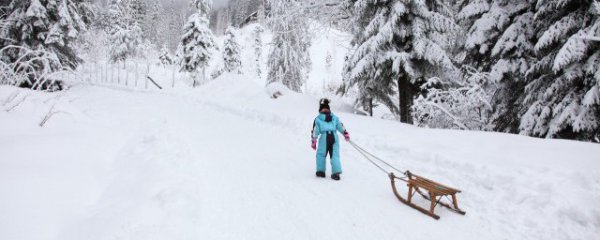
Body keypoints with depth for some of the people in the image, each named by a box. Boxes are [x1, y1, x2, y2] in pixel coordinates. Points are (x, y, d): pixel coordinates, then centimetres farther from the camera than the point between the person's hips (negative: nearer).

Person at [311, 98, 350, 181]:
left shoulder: (317, 119, 6)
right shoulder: (334, 117, 14)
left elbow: (315, 131, 5)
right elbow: (341, 127, 17)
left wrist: (313, 142, 10)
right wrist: (346, 134, 29)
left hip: (324, 138, -2)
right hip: (334, 137, 2)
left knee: (321, 154, 15)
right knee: (335, 155, 6)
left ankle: (321, 171, 16)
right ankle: (336, 172, -4)